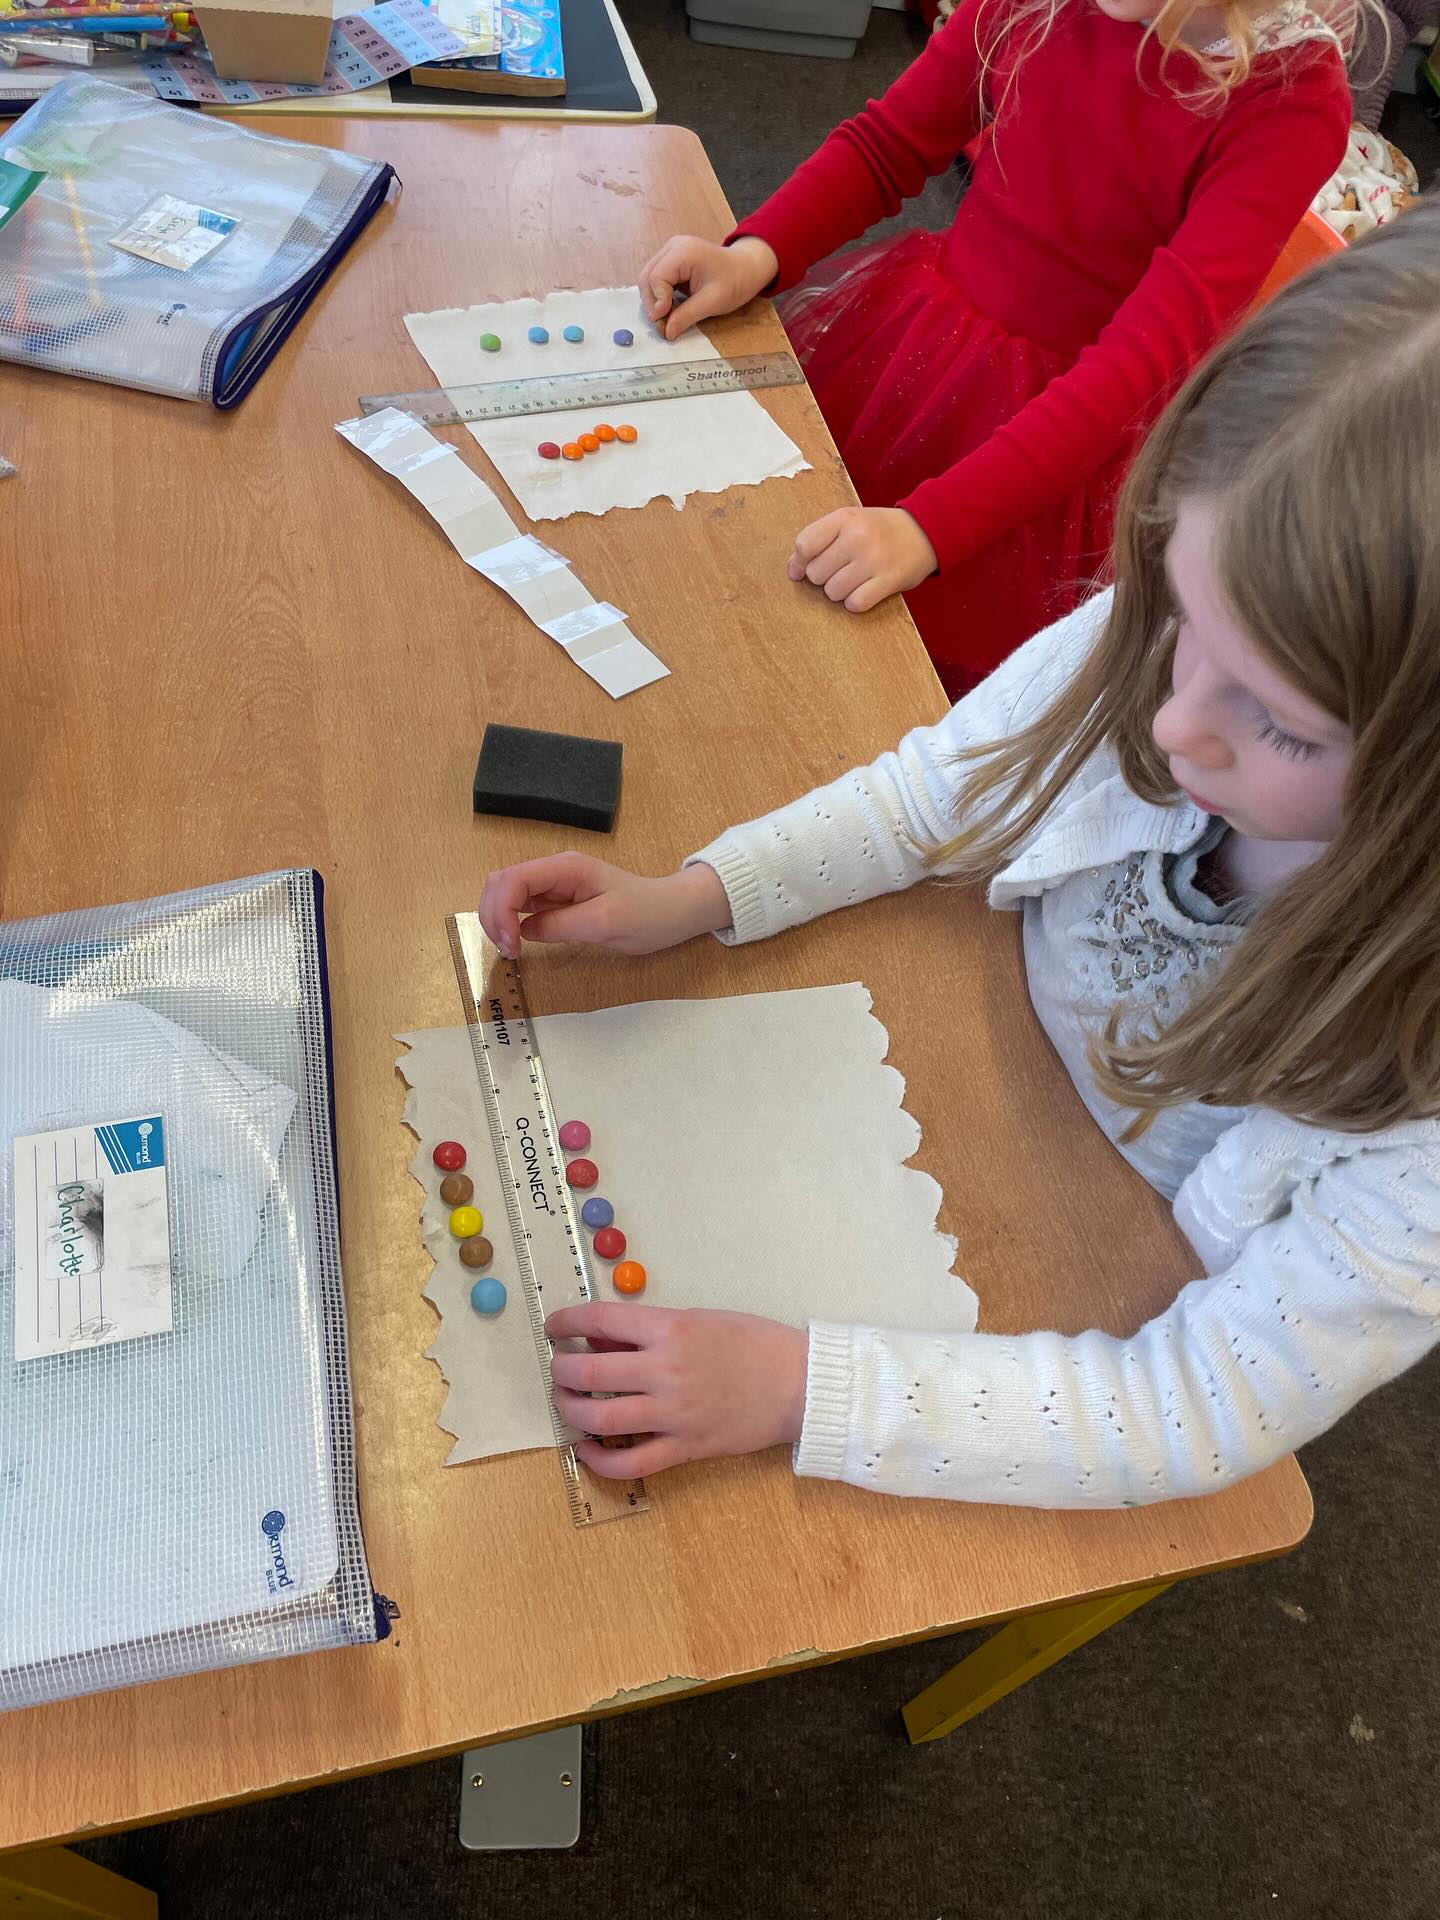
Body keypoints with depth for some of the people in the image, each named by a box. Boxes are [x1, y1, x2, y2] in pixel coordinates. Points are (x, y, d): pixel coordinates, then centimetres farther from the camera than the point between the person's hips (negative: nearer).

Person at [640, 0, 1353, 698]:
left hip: (1075, 423, -4)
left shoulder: (1293, 97, -21)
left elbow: (1145, 358, -28)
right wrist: (752, 256, -16)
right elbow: (885, 145, 3)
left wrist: (929, 525, -39)